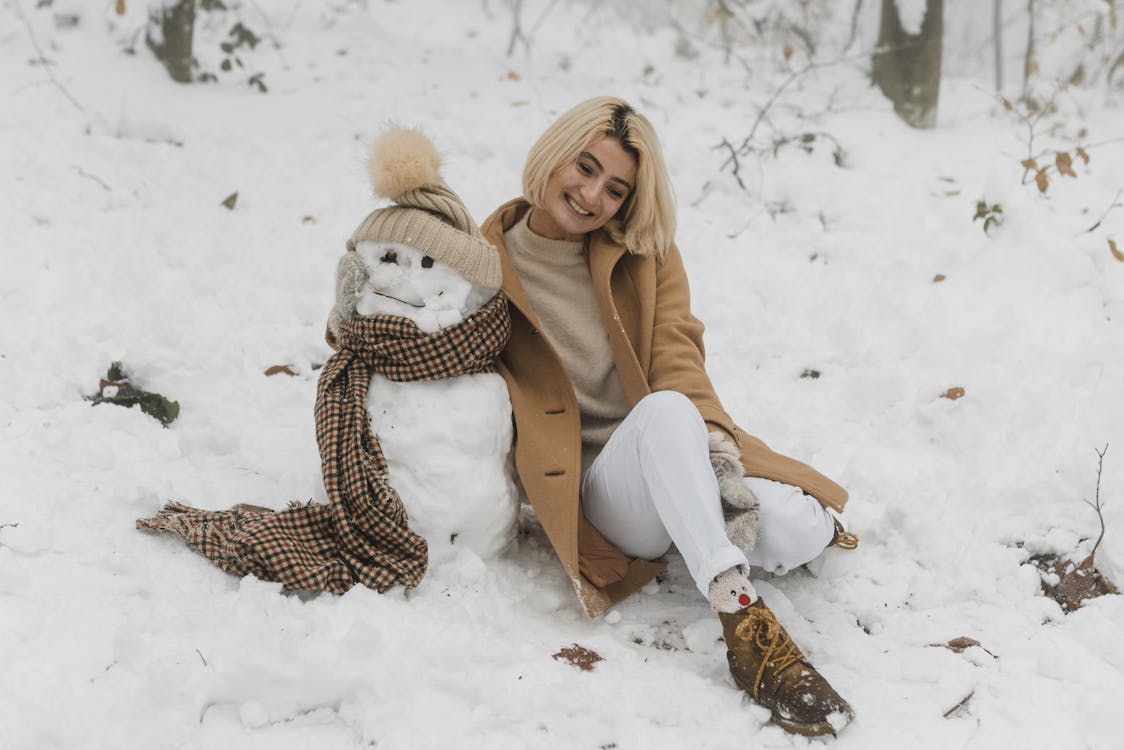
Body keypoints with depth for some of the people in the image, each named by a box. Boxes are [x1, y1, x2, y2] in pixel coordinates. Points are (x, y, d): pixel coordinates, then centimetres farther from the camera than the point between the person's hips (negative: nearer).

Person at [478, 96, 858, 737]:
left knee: (797, 533, -30)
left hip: (677, 465, 3)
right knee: (663, 411, -40)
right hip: (597, 487, -3)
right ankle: (742, 619, -44)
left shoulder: (646, 253, 8)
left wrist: (714, 446, -23)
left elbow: (678, 358, -5)